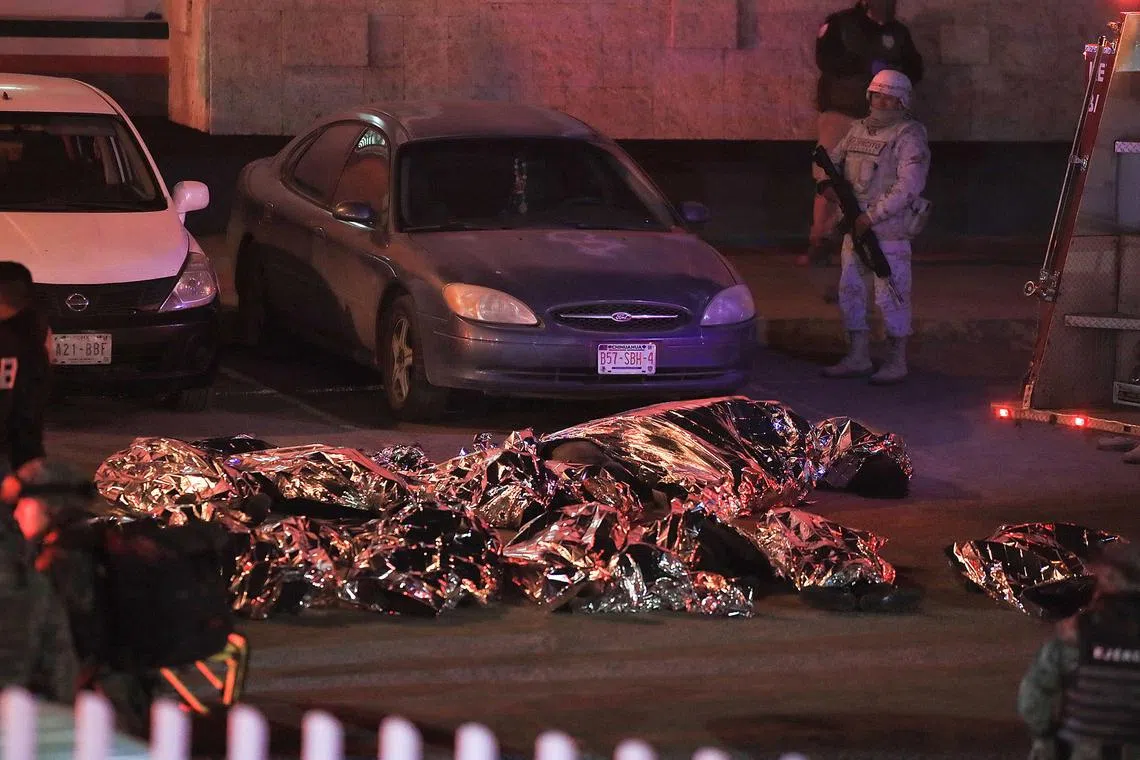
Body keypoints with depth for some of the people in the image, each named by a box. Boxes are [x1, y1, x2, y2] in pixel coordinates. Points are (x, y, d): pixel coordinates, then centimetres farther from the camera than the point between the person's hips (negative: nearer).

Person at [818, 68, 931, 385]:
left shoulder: (908, 137, -10)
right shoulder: (859, 130, 12)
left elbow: (908, 186, -18)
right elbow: (832, 157, 23)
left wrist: (872, 216, -21)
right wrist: (827, 183, -1)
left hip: (890, 230, -8)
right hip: (855, 227, 8)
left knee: (891, 296, -4)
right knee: (850, 290, 10)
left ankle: (897, 363, 4)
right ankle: (858, 358, 19)